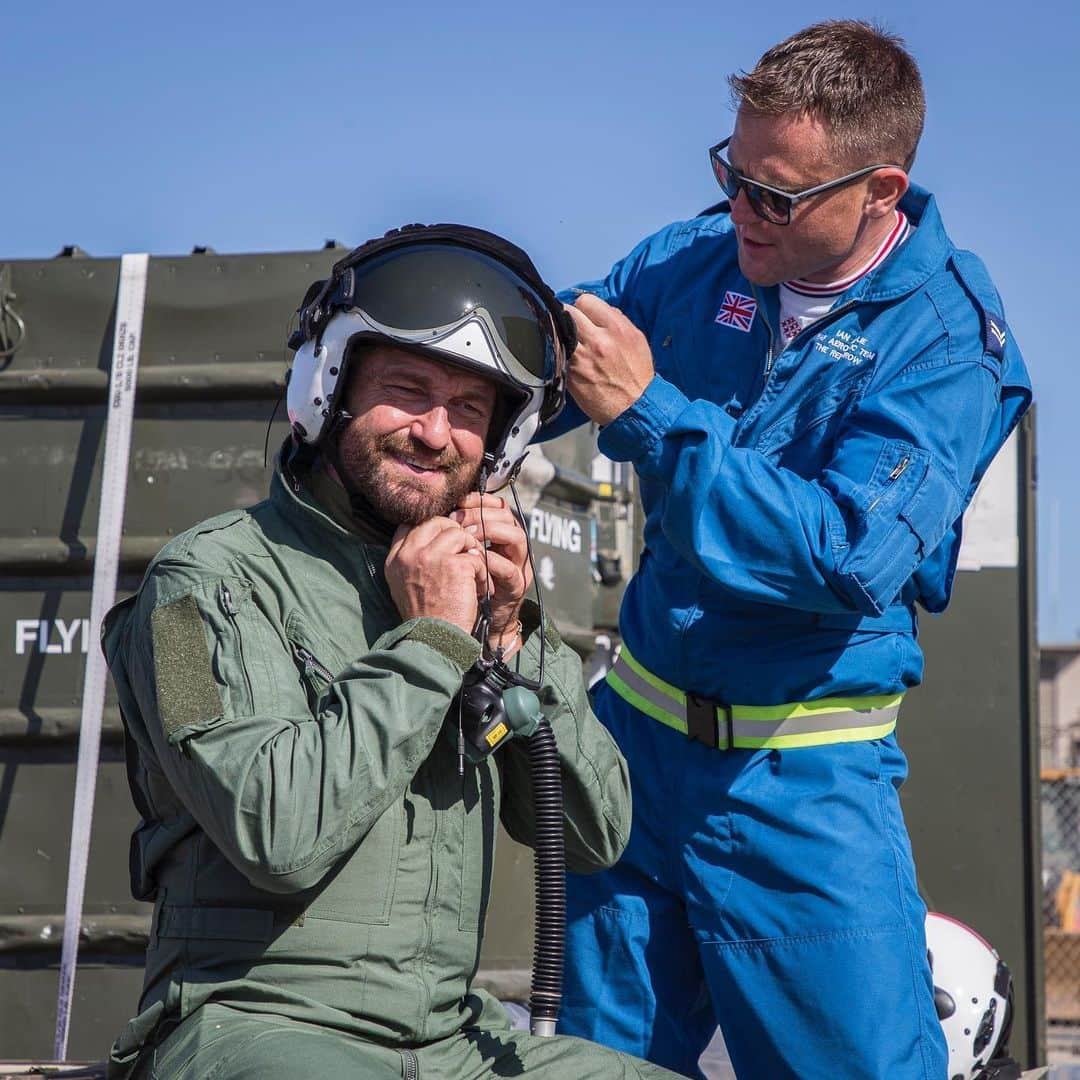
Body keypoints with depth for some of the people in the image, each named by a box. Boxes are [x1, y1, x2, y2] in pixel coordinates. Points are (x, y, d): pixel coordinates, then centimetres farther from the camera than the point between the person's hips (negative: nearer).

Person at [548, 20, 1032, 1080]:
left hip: (804, 789, -4)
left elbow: (848, 557, -26)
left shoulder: (946, 338, -14)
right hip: (637, 730, 5)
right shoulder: (691, 260, 0)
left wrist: (649, 413, -28)